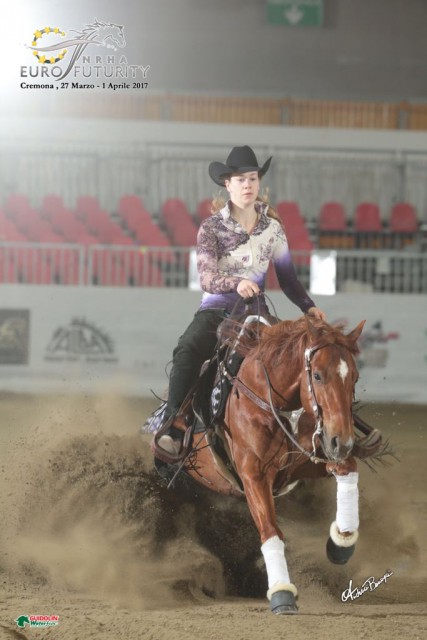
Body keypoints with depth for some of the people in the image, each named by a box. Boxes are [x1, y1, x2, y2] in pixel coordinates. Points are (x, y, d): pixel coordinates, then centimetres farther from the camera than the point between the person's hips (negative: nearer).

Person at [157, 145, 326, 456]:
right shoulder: (212, 227, -1)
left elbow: (287, 277, 18)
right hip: (216, 309, -3)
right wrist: (236, 284, -34)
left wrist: (309, 306, 3)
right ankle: (173, 431, -38)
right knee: (187, 351, -33)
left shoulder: (272, 227, 9)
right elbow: (206, 278, -14)